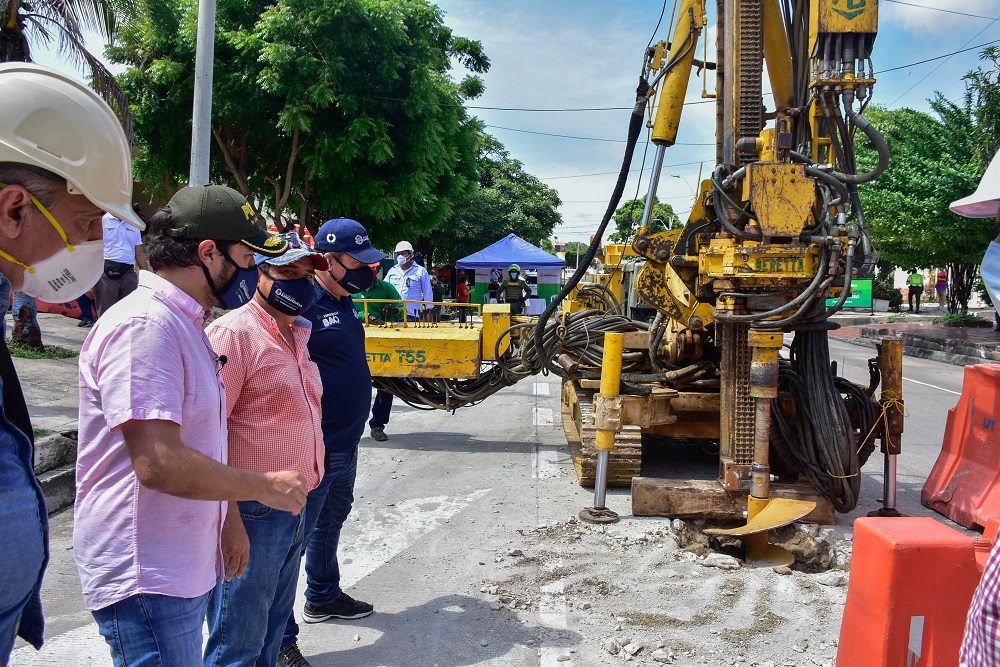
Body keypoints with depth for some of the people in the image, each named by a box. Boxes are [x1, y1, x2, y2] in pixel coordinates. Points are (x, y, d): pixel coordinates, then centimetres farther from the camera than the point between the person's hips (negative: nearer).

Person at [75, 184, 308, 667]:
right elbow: (159, 462, -27)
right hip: (148, 578, -10)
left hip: (184, 568, 10)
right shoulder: (144, 325, -20)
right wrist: (265, 486, -16)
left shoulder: (184, 325, 14)